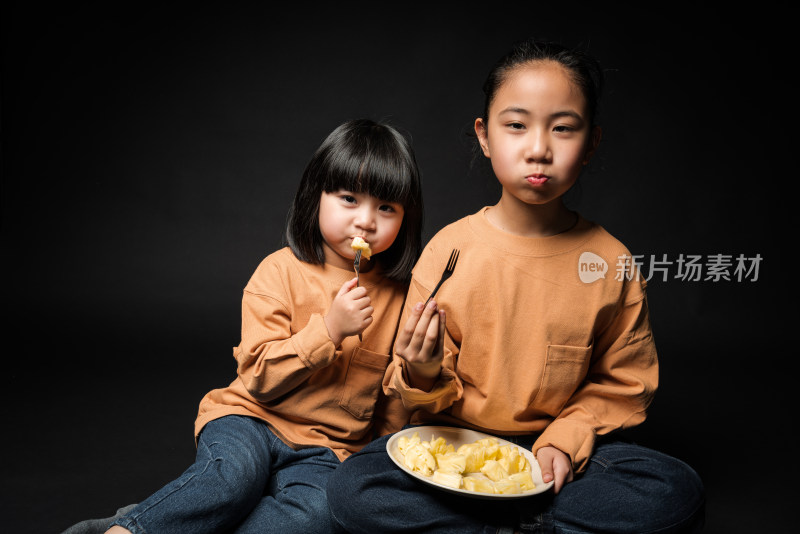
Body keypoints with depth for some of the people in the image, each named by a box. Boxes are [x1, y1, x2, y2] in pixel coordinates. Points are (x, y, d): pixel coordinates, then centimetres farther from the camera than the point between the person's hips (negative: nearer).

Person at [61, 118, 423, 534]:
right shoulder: (280, 272, -4)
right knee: (235, 474, -35)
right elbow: (262, 378, -10)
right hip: (253, 420, -2)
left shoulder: (399, 294, 3)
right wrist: (329, 330, -19)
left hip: (324, 450, 3)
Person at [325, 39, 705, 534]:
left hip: (553, 445, 1)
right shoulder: (449, 249, -8)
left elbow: (622, 381, 5)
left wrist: (566, 438, -10)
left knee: (680, 492, -22)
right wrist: (423, 376, -23)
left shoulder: (610, 262, -6)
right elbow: (432, 394, 0)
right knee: (351, 490, -24)